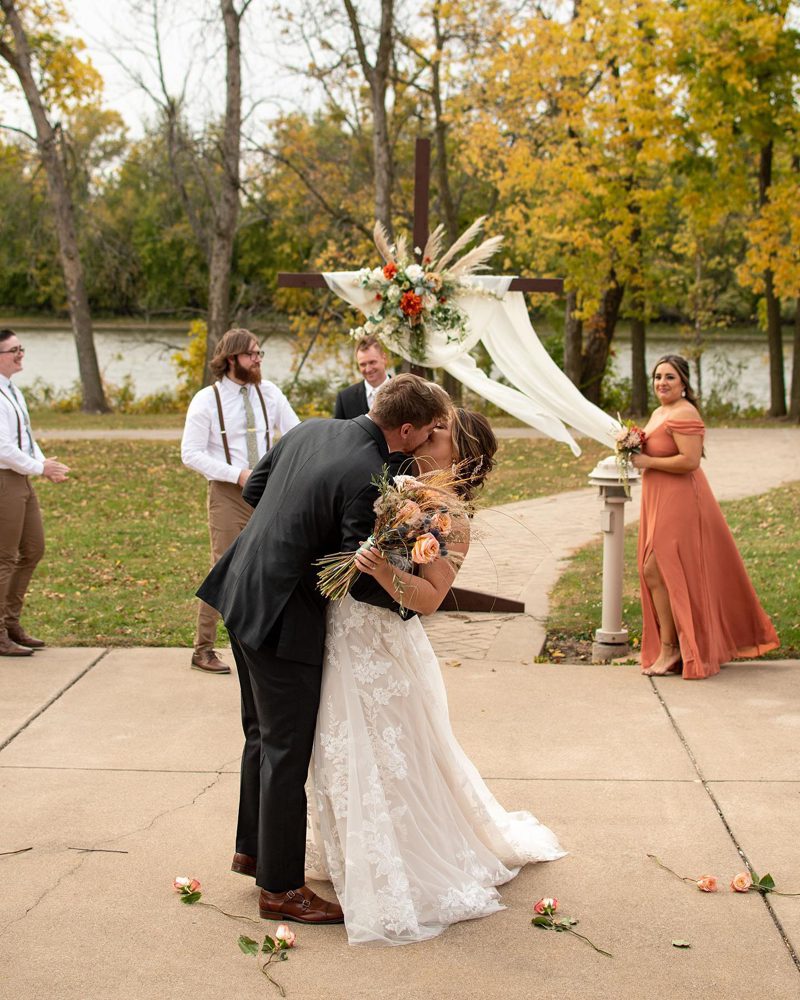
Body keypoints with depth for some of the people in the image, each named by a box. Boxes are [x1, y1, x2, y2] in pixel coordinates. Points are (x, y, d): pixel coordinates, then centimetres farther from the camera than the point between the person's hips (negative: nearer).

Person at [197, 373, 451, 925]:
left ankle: (252, 847, 41)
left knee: (263, 734, 24)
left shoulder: (309, 429, 2)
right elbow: (358, 577, -20)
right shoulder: (371, 479, -23)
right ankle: (281, 888, 15)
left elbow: (254, 488, 13)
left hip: (241, 592, 9)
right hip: (283, 616, -9)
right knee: (287, 750, 3)